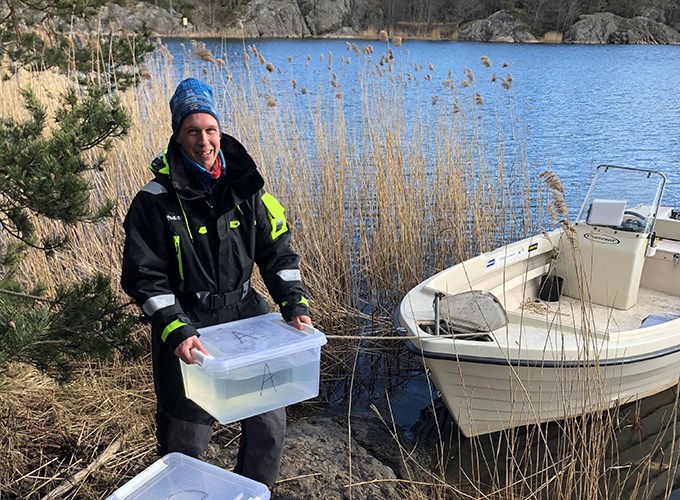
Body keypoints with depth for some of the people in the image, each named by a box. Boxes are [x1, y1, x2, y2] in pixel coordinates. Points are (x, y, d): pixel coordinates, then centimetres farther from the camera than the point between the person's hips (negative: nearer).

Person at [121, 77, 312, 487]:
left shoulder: (246, 189, 1)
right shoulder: (156, 201, -11)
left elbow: (278, 252, 5)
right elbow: (145, 279, -10)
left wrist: (294, 304, -6)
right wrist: (176, 331, -22)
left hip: (247, 314, 4)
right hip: (188, 327, -4)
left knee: (269, 425, 13)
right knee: (186, 442, 7)